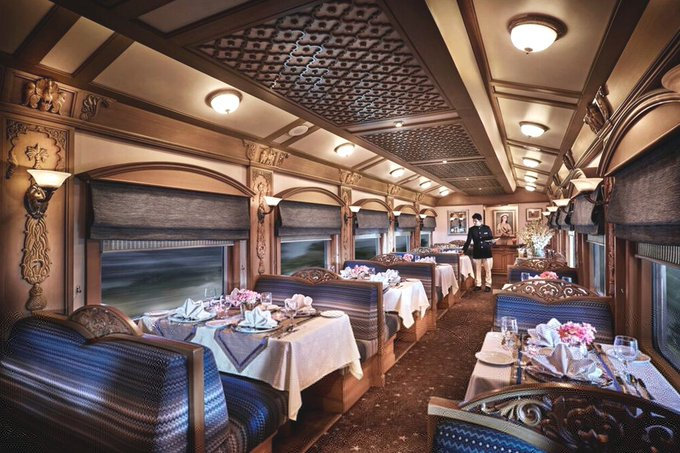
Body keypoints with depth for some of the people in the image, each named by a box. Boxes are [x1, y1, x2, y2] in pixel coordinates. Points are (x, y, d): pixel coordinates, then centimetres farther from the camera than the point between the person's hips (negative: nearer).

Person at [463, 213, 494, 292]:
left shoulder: (487, 228, 1)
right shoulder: (471, 229, 2)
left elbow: (491, 238, 9)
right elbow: (468, 241, 2)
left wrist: (490, 242, -14)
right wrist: (464, 250, -4)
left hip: (487, 252, -1)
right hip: (476, 253, 1)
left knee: (488, 270, 3)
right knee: (477, 270, 6)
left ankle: (488, 285, 13)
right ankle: (478, 285, 15)